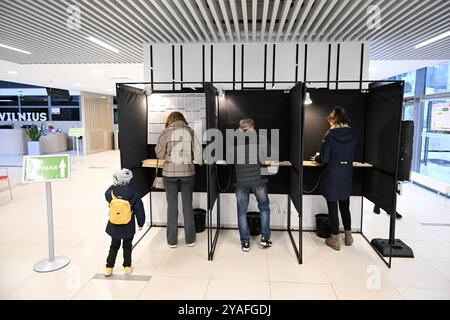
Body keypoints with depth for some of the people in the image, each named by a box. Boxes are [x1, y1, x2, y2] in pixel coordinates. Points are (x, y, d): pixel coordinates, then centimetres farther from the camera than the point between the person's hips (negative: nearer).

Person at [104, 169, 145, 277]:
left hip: (114, 226, 2)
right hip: (128, 227, -2)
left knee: (114, 246, 19)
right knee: (127, 247, 16)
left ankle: (109, 267, 24)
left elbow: (107, 196, 15)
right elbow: (139, 210, -8)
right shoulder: (132, 193, -14)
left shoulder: (111, 191, -12)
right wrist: (141, 223, 5)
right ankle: (127, 267, 25)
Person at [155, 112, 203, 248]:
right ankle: (190, 239, 18)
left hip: (170, 173, -1)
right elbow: (198, 151, -1)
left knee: (172, 206, 8)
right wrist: (198, 161, 16)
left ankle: (172, 241, 15)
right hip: (188, 172, 1)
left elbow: (159, 154, 2)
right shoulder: (190, 131, 4)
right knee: (188, 205, 10)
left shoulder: (166, 132, 0)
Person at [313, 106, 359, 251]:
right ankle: (348, 235, 30)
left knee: (332, 207, 6)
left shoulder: (330, 135, -14)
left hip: (331, 177, -4)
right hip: (346, 177, 5)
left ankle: (335, 239, 13)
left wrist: (317, 157, 6)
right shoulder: (353, 136, 0)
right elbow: (353, 156, 9)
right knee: (345, 206, 20)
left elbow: (324, 159, -15)